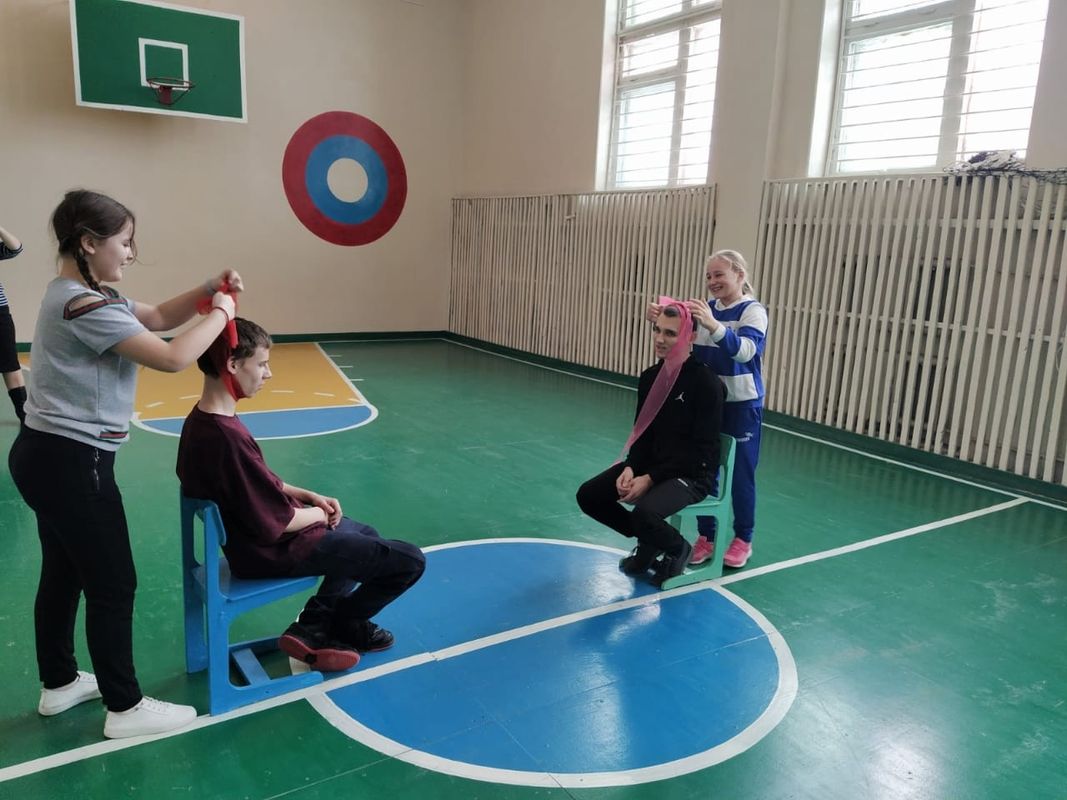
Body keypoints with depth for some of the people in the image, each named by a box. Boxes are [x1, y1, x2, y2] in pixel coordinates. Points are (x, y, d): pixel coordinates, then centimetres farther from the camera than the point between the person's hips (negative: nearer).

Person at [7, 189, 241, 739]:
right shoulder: (86, 307, -22)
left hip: (48, 454, 11)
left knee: (63, 574, 21)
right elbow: (173, 358, -25)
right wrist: (222, 313, -11)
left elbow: (156, 318, 16)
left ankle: (59, 683, 38)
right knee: (113, 585, 1)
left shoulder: (79, 295, 11)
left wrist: (208, 289, 2)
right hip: (71, 462, -11)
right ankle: (125, 707, 15)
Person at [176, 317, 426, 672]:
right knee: (410, 561, -4)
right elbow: (277, 522, -26)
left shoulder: (202, 420, -1)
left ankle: (315, 624, 20)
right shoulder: (227, 438, -32)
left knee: (365, 535, 30)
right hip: (276, 551, -10)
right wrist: (319, 513, -7)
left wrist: (308, 495, 4)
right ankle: (341, 624, 20)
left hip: (251, 539, 10)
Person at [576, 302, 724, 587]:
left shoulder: (706, 382, -18)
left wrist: (650, 478, -22)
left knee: (645, 512, -34)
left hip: (691, 474, -7)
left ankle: (678, 549, 3)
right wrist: (630, 468, -12)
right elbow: (641, 432, 8)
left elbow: (702, 449, -19)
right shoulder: (650, 377, 3)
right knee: (588, 495, -6)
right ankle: (649, 542, 16)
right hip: (650, 464, 7)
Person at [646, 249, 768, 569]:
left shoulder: (753, 311, -12)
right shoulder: (706, 308, 5)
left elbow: (744, 350, -29)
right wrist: (660, 320, -22)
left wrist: (712, 324, -44)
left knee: (740, 473, 6)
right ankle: (706, 536, 24)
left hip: (741, 405, -5)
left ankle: (743, 540, 23)